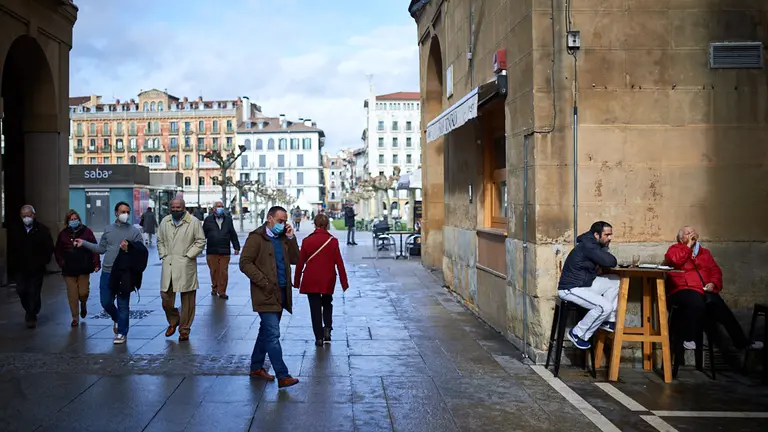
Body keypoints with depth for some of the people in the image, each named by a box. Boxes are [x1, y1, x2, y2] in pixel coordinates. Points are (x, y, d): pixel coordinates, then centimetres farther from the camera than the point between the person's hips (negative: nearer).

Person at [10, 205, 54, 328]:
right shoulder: (15, 231, 4)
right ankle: (29, 310, 27)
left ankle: (32, 316, 8)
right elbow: (11, 249, 11)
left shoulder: (43, 230, -3)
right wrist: (14, 262, -1)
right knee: (21, 291, 3)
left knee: (34, 292, -3)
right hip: (21, 268, 3)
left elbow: (49, 248, -1)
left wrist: (42, 261, -9)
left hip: (37, 268, -3)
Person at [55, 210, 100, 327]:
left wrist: (96, 263, -11)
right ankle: (75, 318, 13)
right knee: (72, 295, 1)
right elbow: (57, 251, 14)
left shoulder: (86, 231, -1)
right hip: (69, 269, 2)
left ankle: (83, 305, 34)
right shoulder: (63, 234, 6)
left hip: (84, 268, -2)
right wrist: (61, 262, 0)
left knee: (83, 292, -1)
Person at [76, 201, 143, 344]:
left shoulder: (134, 231, -3)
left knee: (123, 305, 2)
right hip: (107, 273, 4)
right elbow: (101, 248, 14)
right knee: (106, 302, 9)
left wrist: (129, 249, -23)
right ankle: (117, 319, 38)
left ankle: (122, 333, 15)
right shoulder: (108, 229, 10)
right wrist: (84, 243, 11)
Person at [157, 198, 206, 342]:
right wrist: (163, 255, 8)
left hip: (186, 266, -4)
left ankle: (184, 329, 12)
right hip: (168, 265, 4)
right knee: (165, 296, 3)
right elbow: (160, 240, 21)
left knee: (187, 300, 1)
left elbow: (201, 241, -1)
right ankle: (173, 321, 29)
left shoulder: (193, 222, -1)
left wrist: (189, 255, -7)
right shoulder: (165, 221, 13)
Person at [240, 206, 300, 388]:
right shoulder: (256, 238, -8)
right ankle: (283, 376, -10)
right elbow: (245, 263, -14)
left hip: (281, 293, 8)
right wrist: (264, 283, -18)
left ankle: (256, 367, 30)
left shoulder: (283, 238, 14)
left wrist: (291, 238, -2)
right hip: (266, 294, -8)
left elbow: (295, 259, 9)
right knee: (273, 335, -10)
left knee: (267, 332, 17)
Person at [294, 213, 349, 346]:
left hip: (311, 280, -1)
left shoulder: (307, 241, -5)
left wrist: (297, 281, 11)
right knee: (327, 303, 23)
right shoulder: (333, 241, -6)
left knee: (315, 308, 8)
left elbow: (300, 263, 0)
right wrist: (344, 283, 2)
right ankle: (327, 328, 5)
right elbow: (339, 263, -5)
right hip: (328, 280, 1)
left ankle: (319, 338, 9)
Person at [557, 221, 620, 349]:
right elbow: (610, 261, -25)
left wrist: (599, 267, -3)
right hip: (571, 289, -10)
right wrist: (603, 250, -5)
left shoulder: (595, 245, 9)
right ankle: (577, 334, -5)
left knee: (616, 281, 5)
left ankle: (608, 320, 8)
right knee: (605, 306, -23)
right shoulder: (587, 246, -22)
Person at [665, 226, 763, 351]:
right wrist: (688, 245, -3)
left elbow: (715, 270, 16)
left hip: (705, 290, 4)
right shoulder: (675, 249, 11)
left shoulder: (704, 252, 24)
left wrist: (713, 283, -4)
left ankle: (741, 342, -24)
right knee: (697, 303, -36)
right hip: (683, 289, -4)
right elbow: (674, 260, -12)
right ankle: (688, 339, -22)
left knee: (717, 304, -27)